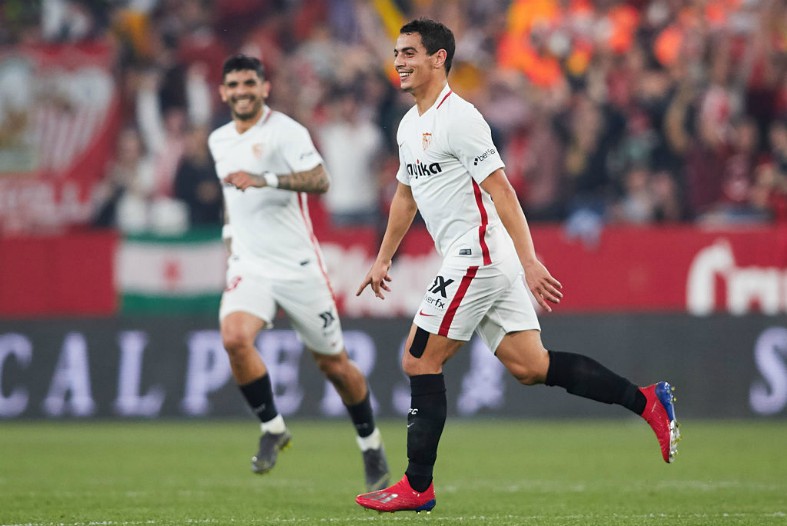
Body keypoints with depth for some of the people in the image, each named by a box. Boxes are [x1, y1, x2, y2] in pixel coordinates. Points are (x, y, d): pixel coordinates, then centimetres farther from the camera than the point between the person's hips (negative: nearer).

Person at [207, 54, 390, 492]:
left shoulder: (284, 130, -10)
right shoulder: (219, 141, 12)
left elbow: (320, 180, -26)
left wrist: (265, 179, -36)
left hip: (298, 268, -4)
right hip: (250, 269, 4)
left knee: (333, 364, 5)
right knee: (235, 338, -25)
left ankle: (371, 444, 29)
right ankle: (273, 428, -6)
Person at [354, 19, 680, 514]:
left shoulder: (458, 117, -13)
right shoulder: (410, 125, 16)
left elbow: (500, 189, -19)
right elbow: (406, 194, 30)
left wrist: (529, 260, -25)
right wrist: (383, 259, 33)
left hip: (478, 258, -9)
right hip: (482, 264, 9)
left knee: (420, 361, -5)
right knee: (531, 367, 5)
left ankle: (418, 487, 1)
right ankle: (647, 400, 6)